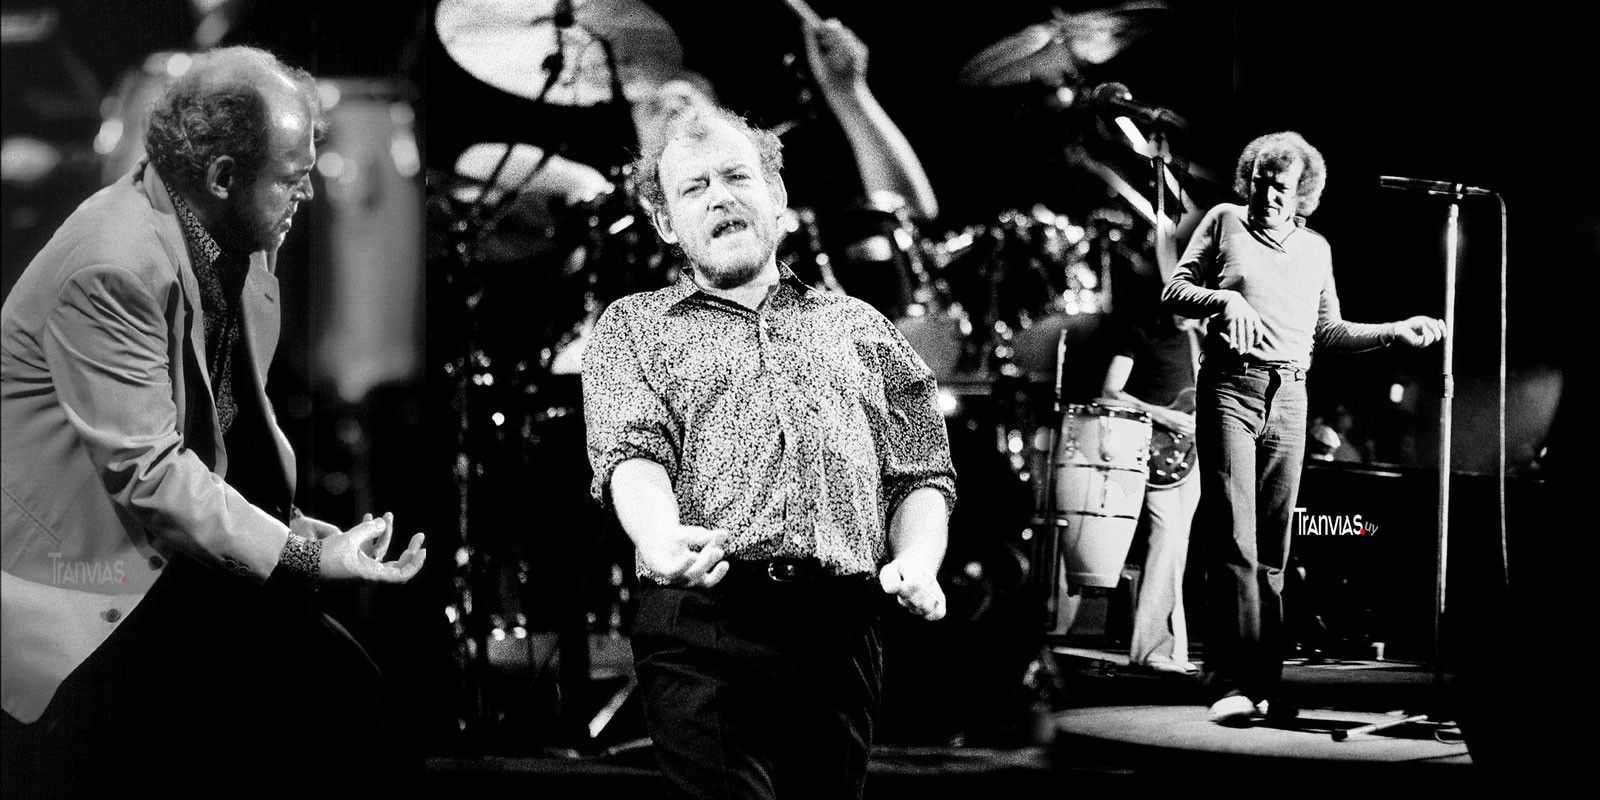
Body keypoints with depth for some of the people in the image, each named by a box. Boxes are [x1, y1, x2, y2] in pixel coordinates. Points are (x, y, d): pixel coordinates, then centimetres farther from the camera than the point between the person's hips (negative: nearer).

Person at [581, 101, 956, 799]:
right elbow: (632, 452, -2)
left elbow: (921, 473, 21)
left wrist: (917, 561, 0)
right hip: (702, 622, -3)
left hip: (842, 630, 3)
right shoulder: (634, 328, 17)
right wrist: (660, 543, -23)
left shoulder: (859, 328, 24)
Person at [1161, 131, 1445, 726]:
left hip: (1289, 398, 4)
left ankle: (1266, 682, 6)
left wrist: (1394, 331, 9)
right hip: (1230, 389, -4)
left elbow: (1327, 332, 20)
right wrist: (1225, 300, -14)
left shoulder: (1316, 249, 18)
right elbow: (1174, 290, 4)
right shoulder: (1225, 222, 7)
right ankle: (1233, 682, -17)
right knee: (1233, 539, -13)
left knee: (1272, 548, 4)